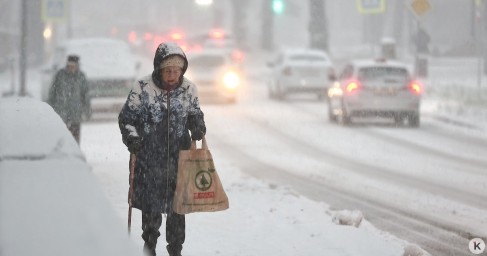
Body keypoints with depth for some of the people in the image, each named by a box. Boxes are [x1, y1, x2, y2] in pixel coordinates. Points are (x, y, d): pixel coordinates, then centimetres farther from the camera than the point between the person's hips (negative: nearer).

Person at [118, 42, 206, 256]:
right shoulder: (143, 88, -8)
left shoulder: (189, 89, 0)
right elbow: (126, 118, 1)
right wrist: (132, 138, -14)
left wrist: (197, 126, -6)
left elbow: (194, 114, 15)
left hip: (179, 158, 2)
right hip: (149, 158, -2)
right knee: (151, 207, 4)